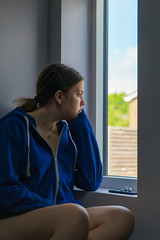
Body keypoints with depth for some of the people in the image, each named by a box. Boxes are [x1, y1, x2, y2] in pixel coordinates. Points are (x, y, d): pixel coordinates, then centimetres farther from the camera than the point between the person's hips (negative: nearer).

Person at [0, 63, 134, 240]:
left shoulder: (67, 131, 16)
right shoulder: (15, 126, -3)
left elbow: (91, 182, 8)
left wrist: (81, 122, 9)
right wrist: (58, 212, -17)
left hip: (60, 221, 7)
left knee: (123, 218, -18)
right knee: (76, 215, -36)